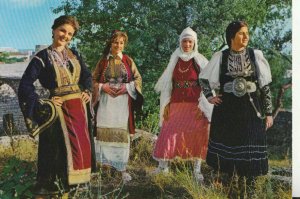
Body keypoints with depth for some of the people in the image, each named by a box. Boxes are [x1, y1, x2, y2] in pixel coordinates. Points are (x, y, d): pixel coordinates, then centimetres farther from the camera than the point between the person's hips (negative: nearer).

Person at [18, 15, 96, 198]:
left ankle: (71, 184, 24)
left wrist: (88, 91, 5)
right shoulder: (42, 57, -6)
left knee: (81, 144, 9)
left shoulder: (74, 54, 10)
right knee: (60, 147, -5)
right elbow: (25, 84, -9)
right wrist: (42, 103, -13)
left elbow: (87, 75, 22)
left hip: (79, 106, 6)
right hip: (59, 108, -6)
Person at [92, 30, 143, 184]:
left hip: (123, 101, 0)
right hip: (105, 100, 1)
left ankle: (122, 167, 6)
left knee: (122, 133, -1)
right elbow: (93, 79, 10)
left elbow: (138, 79, 6)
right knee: (104, 131, 0)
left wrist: (127, 87, -10)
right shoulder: (103, 61, 7)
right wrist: (102, 86, -9)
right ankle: (103, 162, 12)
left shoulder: (128, 60, 6)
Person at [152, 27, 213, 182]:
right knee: (169, 133, 0)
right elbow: (168, 84, 12)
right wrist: (166, 104, 6)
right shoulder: (175, 60, 9)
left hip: (195, 105, -2)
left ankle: (197, 169, 11)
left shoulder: (200, 61, 0)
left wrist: (202, 106, -11)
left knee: (197, 137, 1)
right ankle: (163, 165, 13)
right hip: (176, 104, 2)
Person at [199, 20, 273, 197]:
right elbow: (204, 78, 14)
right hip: (226, 109, 1)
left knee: (250, 149, 0)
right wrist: (209, 96, 3)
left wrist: (269, 112, -1)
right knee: (226, 146, 8)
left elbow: (265, 86, 1)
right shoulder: (220, 57, 0)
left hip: (250, 109, 0)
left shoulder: (256, 55, -1)